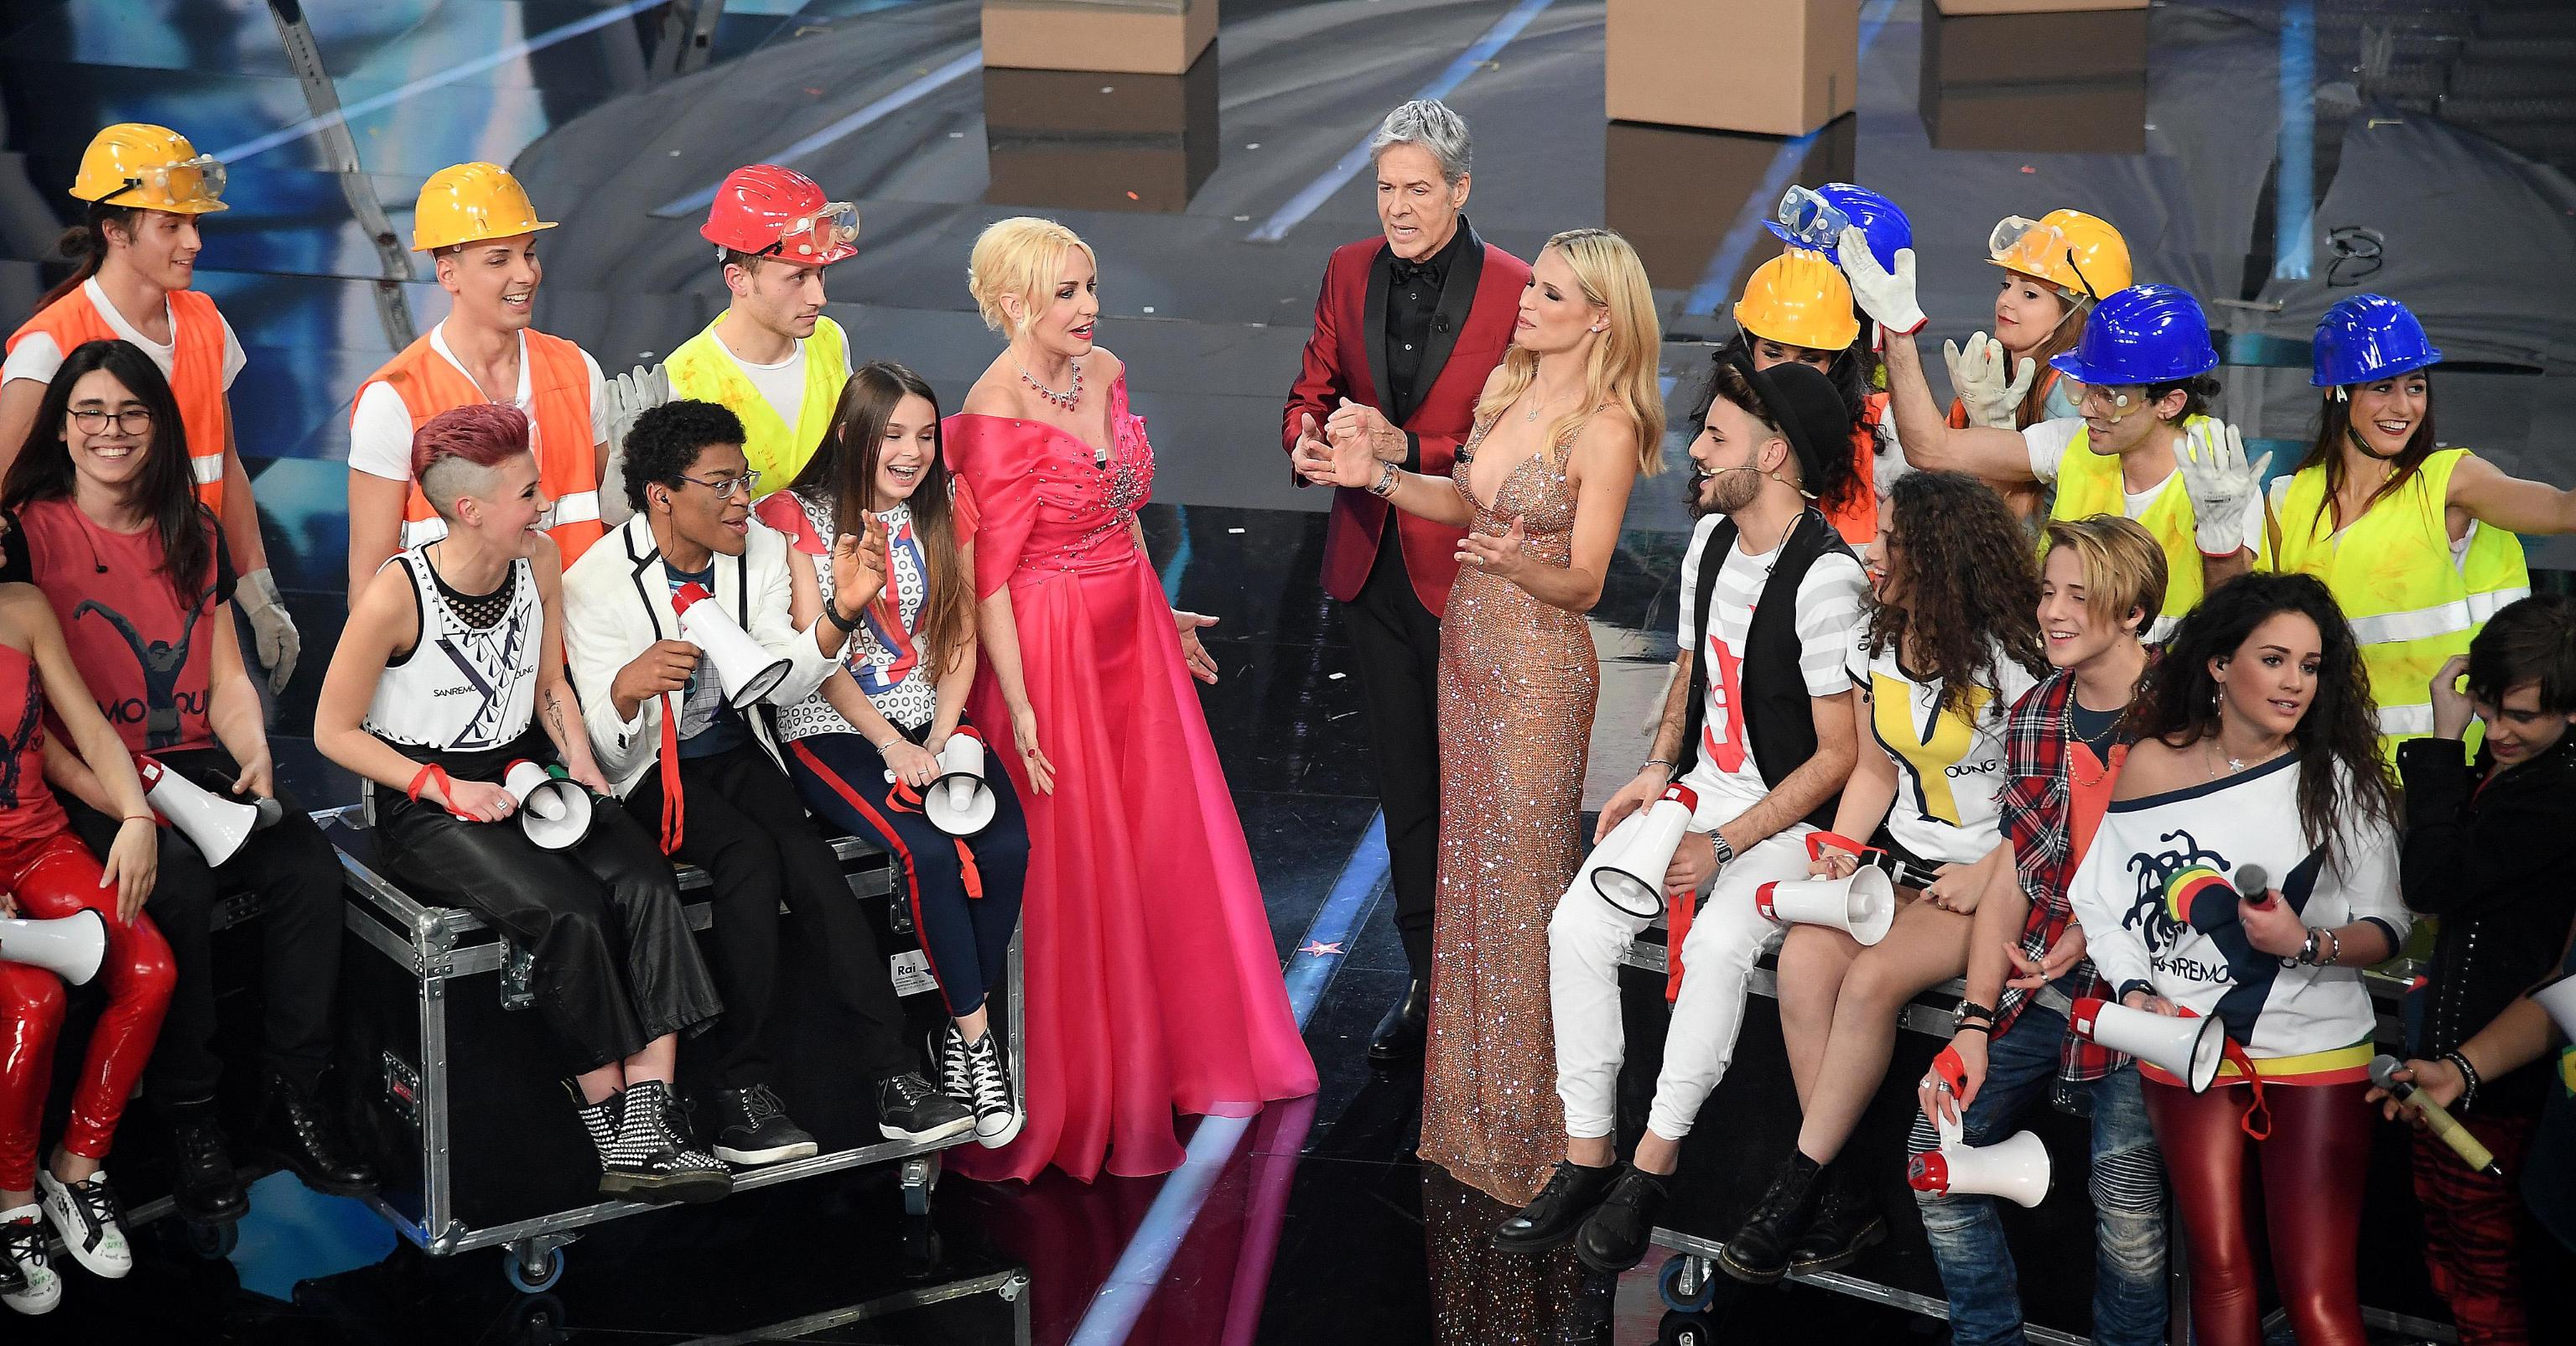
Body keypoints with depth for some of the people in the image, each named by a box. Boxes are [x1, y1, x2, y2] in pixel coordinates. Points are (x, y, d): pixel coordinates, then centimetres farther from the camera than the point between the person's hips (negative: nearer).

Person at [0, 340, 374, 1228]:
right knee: (179, 882, -34)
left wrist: (256, 759, -5)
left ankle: (296, 1104, -15)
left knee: (310, 864, -23)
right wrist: (109, 797, -19)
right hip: (85, 783, -5)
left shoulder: (195, 535, 15)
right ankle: (191, 1123, -20)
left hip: (199, 764, 5)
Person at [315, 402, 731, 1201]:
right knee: (569, 914, -30)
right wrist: (446, 788, -17)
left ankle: (648, 1125, -28)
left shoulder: (540, 561, 2)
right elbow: (334, 731, -9)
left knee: (644, 883, -23)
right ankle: (610, 1126, -17)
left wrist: (579, 759, -2)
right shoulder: (398, 597, -17)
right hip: (420, 803, -6)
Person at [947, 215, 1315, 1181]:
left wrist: (1163, 615, 22)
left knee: (1167, 844, 17)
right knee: (1070, 872, 3)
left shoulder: (1105, 373, 3)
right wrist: (1020, 708, -21)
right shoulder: (997, 413, -20)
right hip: (1051, 650, -8)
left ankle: (1169, 1056, 35)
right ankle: (1073, 1094, 19)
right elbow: (988, 577, -19)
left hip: (1131, 634, 8)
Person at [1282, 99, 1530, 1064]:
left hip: (1464, 570, -5)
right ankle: (1426, 980, 26)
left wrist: (1403, 448, -25)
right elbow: (1311, 393, 8)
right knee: (1404, 782, 14)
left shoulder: (1513, 290, -12)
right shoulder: (1350, 272, 4)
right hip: (1371, 561, 5)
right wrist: (1308, 440, -15)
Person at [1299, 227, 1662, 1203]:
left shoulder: (1606, 430, -17)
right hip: (1467, 648, 8)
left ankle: (1525, 1118, 13)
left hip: (1541, 669, -8)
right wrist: (1377, 478, 5)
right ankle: (1469, 1096, 27)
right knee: (1468, 867, 14)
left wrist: (1519, 569, -37)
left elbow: (1585, 581, -17)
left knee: (1522, 879, 0)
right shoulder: (1506, 388, 5)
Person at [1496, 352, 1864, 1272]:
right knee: (1579, 926, -15)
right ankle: (1586, 1162, -7)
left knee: (1716, 945, -33)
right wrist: (1657, 772, 5)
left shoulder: (1825, 578, -19)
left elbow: (1839, 754, -17)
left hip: (1789, 821, -7)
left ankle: (1650, 1171, -20)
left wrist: (1722, 847, -20)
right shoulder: (1711, 539, 7)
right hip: (1697, 795, 7)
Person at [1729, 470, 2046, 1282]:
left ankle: (1799, 1183, -17)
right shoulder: (1877, 650, 9)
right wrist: (1841, 849, 0)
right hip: (1899, 865, 6)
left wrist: (1986, 880, -17)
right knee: (1803, 958, -22)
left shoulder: (2010, 659, -12)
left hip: (1988, 882, -6)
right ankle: (1842, 1201, -19)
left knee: (1873, 977, -29)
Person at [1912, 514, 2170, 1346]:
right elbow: (2011, 880, 8)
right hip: (2037, 989, 6)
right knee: (1936, 1150, -1)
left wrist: (2099, 929, -12)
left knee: (2126, 1200, -16)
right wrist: (1975, 1024, 0)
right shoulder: (2034, 718, 9)